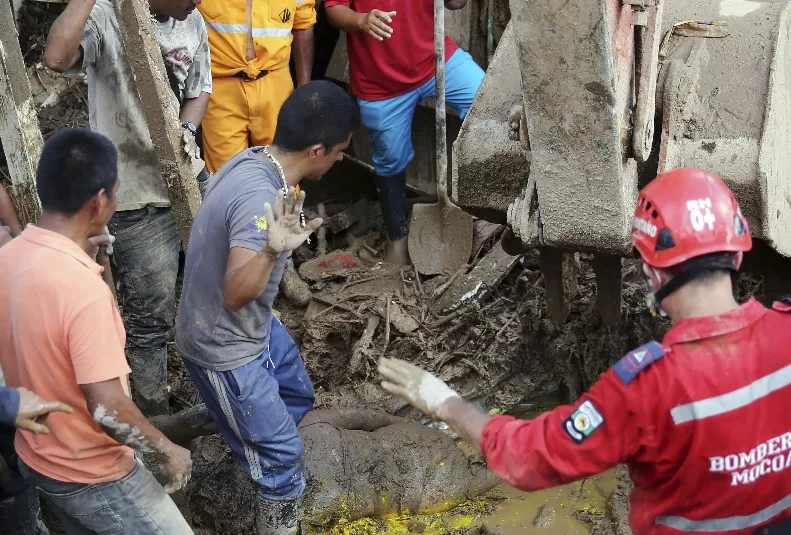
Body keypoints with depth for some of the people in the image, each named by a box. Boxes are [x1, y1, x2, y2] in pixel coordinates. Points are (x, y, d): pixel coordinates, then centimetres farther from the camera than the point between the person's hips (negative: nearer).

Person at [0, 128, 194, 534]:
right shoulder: (83, 287, -33)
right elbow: (107, 409, -31)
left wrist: (78, 254, 7)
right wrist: (167, 452, -15)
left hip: (35, 458, 8)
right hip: (92, 475, -8)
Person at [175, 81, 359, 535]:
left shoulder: (252, 158, -6)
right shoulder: (261, 200, -35)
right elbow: (236, 293, -44)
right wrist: (273, 251, -60)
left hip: (254, 324, 10)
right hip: (225, 346, -10)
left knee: (297, 396, 29)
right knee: (281, 450, 5)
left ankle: (281, 478, 55)